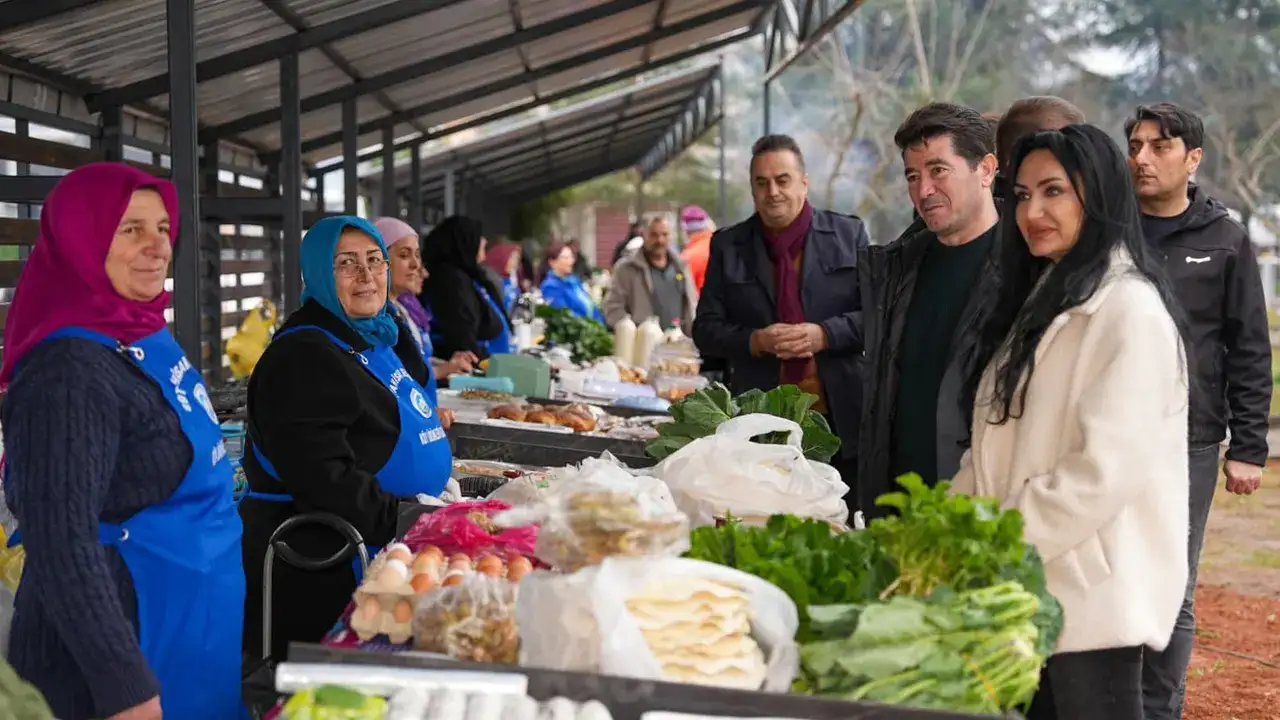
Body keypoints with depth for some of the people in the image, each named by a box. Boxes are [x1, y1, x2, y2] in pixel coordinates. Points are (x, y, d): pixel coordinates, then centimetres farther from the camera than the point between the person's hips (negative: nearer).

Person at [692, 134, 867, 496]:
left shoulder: (849, 234, 6)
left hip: (840, 419, 0)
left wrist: (825, 334, -14)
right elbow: (705, 330, 7)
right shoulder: (728, 246, 9)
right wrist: (754, 341, -11)